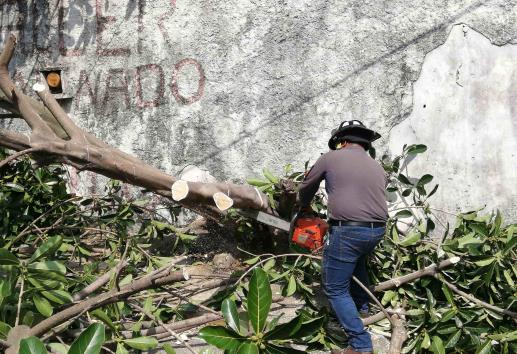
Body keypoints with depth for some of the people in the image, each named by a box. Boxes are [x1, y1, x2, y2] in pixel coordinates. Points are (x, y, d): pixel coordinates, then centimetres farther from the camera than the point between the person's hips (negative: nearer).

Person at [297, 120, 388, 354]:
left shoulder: (331, 158, 4)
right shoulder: (377, 168, 17)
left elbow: (306, 188, 16)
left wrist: (304, 208, 38)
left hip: (348, 231, -6)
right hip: (377, 230, 6)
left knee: (336, 289, 5)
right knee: (357, 259, 38)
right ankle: (362, 306, 47)